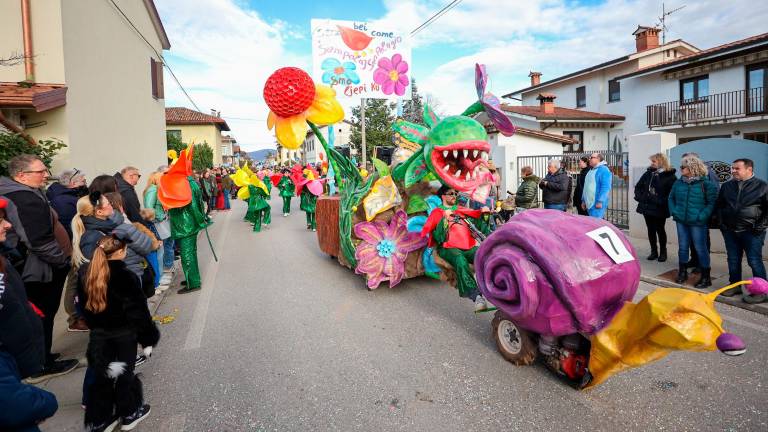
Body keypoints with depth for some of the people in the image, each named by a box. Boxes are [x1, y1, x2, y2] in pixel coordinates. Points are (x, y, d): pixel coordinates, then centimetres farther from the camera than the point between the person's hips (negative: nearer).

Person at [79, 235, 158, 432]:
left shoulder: (86, 274, -4)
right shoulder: (126, 277, -24)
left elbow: (85, 306, 8)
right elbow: (138, 312, -19)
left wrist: (95, 326, 20)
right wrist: (149, 338, -9)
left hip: (98, 334, 5)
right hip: (123, 335, -5)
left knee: (101, 376, 18)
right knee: (124, 375, 12)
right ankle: (130, 413, 29)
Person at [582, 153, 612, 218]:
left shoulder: (603, 170, -8)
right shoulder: (591, 171, 20)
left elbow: (605, 187, -17)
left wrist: (600, 201, -22)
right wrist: (583, 200, 20)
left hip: (597, 203, -9)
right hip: (589, 203, 9)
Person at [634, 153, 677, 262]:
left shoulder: (670, 175, -7)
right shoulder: (648, 173, 9)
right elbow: (638, 186, 14)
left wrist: (663, 202, -19)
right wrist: (639, 197, 0)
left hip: (660, 209, -5)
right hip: (647, 207, 5)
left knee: (660, 230, 5)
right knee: (651, 230, 10)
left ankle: (663, 252, 21)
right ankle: (654, 251, 22)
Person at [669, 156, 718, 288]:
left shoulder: (705, 184, -9)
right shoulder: (678, 183, 5)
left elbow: (712, 202, -10)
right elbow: (671, 198, 16)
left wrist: (702, 216, -16)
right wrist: (673, 211, 4)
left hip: (697, 223, -5)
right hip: (681, 221, 5)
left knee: (700, 248, 2)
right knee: (682, 247, 13)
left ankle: (706, 277, 13)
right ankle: (682, 272, 27)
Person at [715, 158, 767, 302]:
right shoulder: (726, 186, 8)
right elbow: (718, 205, 17)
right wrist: (722, 222, 8)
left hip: (752, 232, -4)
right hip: (730, 231, 4)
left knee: (754, 261, -2)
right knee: (733, 260, 11)